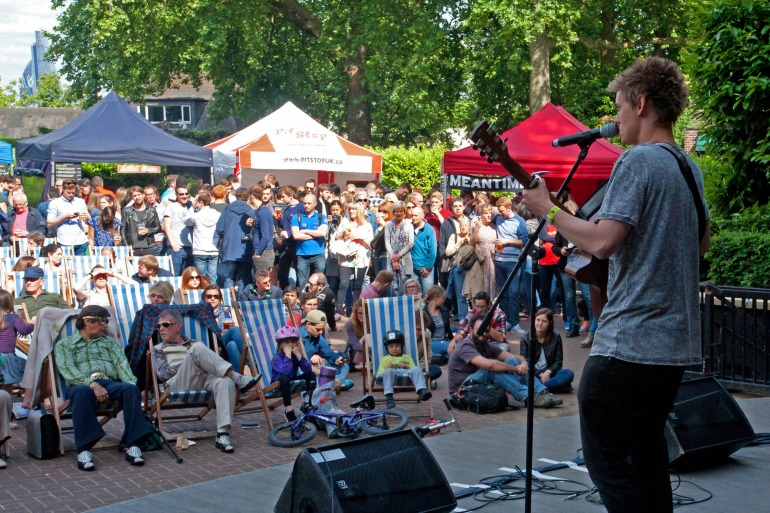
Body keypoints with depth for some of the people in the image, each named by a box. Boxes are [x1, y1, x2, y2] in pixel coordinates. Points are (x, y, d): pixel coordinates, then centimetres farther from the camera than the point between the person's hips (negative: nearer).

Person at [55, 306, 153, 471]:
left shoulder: (110, 342, 30)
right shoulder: (64, 344, 18)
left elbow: (121, 363, 13)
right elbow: (68, 370, -1)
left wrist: (131, 382, -10)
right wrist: (92, 384, -19)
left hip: (110, 383, 3)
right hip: (82, 384, -3)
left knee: (130, 389, -31)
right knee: (82, 392, -40)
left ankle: (133, 446, -35)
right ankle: (84, 450, -40)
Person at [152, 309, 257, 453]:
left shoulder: (193, 344, 34)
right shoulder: (158, 349, 27)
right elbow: (163, 374, 7)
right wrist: (191, 361, 2)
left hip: (204, 379, 3)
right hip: (179, 384, -2)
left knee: (225, 382, -35)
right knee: (197, 348, -29)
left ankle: (223, 434, -42)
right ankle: (238, 379, -29)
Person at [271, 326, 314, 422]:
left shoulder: (296, 354, -4)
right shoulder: (277, 357, -21)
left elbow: (308, 370, -19)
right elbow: (286, 371, -41)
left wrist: (298, 355, -26)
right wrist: (288, 354, -36)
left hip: (292, 384, 6)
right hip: (277, 387, -6)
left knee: (311, 375, -8)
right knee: (284, 378, -38)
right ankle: (288, 408, -29)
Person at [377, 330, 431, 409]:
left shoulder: (407, 357, 37)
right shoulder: (385, 359, 35)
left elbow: (414, 369, 22)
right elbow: (379, 375, 21)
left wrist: (406, 366, 1)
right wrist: (386, 368, 1)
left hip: (406, 373, 1)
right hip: (393, 376, -1)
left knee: (417, 369, -31)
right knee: (388, 371, -38)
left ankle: (422, 391, -54)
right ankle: (388, 396, -51)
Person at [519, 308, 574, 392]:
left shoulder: (556, 338, 4)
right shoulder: (525, 339, -1)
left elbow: (558, 360, 3)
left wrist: (548, 372, -17)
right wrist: (540, 375, -17)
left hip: (549, 373, 2)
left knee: (569, 374, -27)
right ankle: (556, 385, -33)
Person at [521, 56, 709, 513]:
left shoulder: (637, 161, -14)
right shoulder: (690, 168, 14)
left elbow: (603, 241, -23)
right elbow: (703, 242, 26)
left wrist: (548, 210, -10)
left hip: (629, 341, -9)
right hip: (678, 341, 9)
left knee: (605, 456, -2)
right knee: (648, 450, 18)